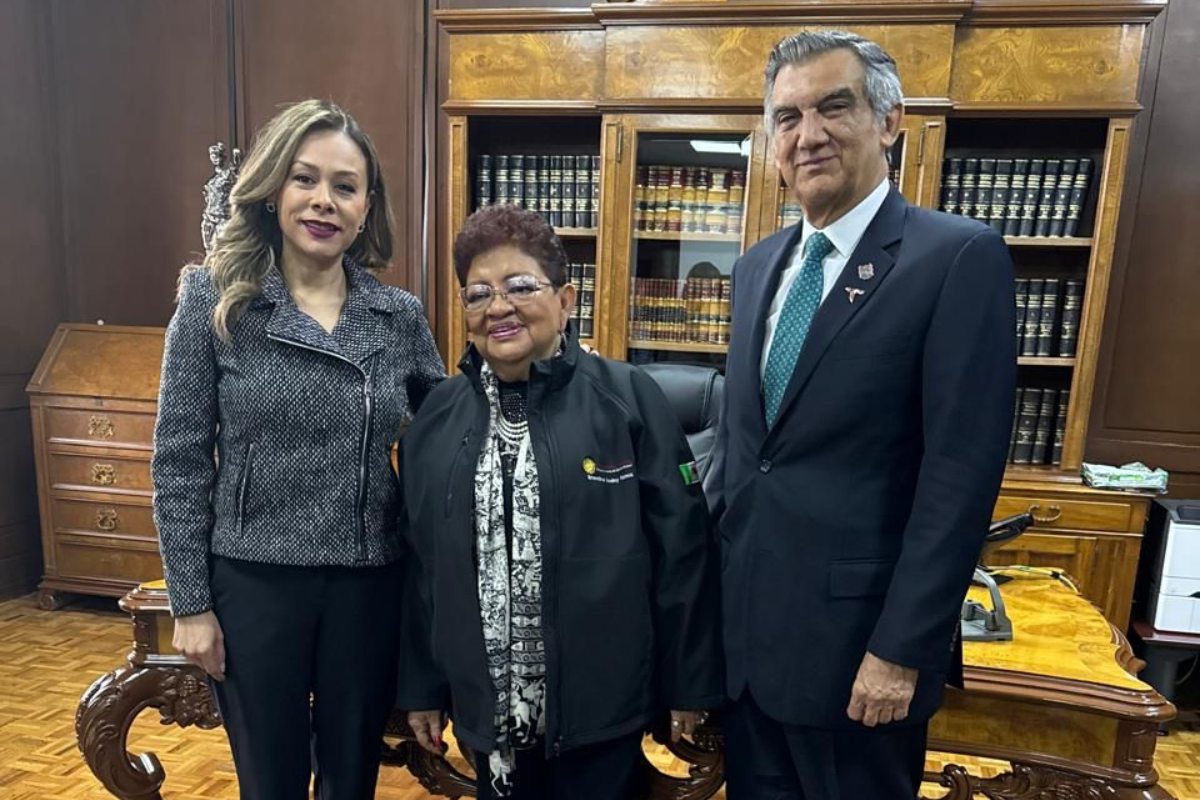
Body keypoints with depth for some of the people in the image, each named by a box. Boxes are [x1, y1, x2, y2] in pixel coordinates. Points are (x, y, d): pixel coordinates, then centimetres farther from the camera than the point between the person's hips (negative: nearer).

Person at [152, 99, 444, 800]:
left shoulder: (401, 316, -1)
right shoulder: (214, 303, -6)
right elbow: (178, 463, -3)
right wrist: (190, 601, -4)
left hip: (369, 582, 2)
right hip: (253, 581, -1)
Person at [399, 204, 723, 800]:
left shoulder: (628, 399, -11)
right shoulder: (438, 416, 0)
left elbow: (682, 550, -7)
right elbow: (420, 562, 6)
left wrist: (687, 682, -3)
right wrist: (421, 685, 10)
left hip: (602, 703, -3)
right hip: (487, 704, 4)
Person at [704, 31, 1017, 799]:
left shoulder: (960, 256, -12)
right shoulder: (759, 266, 8)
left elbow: (962, 472, -16)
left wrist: (902, 649, -16)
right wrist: (708, 566, 10)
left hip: (856, 638, -5)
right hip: (745, 624, 6)